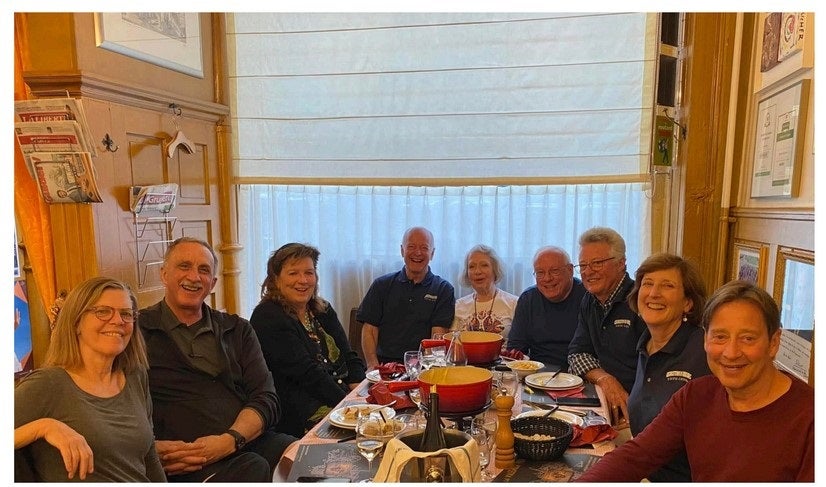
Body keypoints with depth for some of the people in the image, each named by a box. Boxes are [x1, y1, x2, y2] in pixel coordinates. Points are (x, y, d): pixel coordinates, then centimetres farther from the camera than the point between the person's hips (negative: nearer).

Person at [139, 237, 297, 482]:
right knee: (253, 469, -36)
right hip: (184, 462, -5)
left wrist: (230, 440, -14)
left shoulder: (238, 330, 17)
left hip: (249, 442, 5)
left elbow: (267, 399, 6)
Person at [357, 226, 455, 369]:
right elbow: (369, 329, 9)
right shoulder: (382, 285, 13)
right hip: (385, 363, 2)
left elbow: (438, 336, -1)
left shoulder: (444, 289, 8)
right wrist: (373, 365, -7)